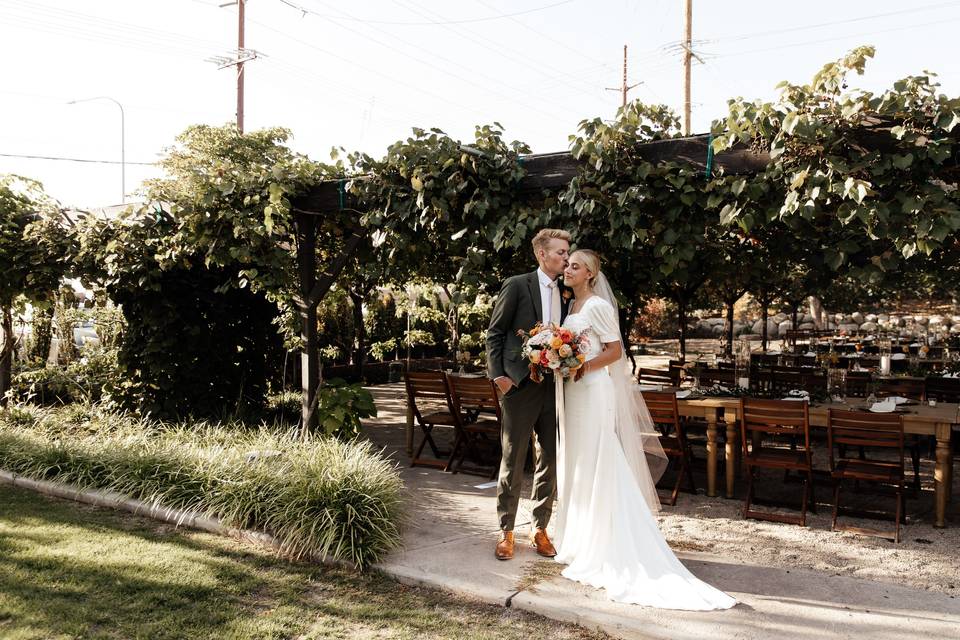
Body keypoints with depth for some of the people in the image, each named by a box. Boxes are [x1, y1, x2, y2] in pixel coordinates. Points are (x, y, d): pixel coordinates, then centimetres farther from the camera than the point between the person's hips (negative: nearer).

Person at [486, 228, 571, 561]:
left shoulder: (566, 293, 10)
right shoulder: (517, 285, -4)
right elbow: (494, 333, -4)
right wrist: (498, 375, -11)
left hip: (555, 385, 5)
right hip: (520, 384, -5)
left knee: (550, 460, 9)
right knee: (513, 460, 3)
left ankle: (540, 528, 22)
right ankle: (506, 531, 15)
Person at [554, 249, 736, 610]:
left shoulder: (598, 305, -10)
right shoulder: (572, 306, 15)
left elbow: (615, 350, -13)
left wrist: (582, 367, -20)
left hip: (593, 392, -9)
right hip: (573, 392, 9)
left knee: (596, 467, -5)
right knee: (576, 466, 12)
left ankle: (601, 551, 2)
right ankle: (582, 541, 22)